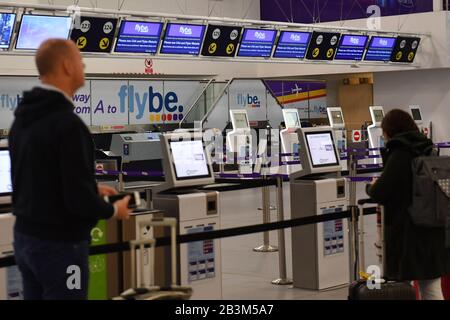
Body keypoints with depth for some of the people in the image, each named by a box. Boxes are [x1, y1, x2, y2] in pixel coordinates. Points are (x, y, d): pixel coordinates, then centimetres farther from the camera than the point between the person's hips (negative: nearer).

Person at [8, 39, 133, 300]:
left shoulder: (23, 119, 5)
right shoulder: (67, 124, -23)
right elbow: (78, 199, -24)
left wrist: (90, 189, 20)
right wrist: (113, 210, -5)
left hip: (25, 237, 9)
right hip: (59, 244, -9)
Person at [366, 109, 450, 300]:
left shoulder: (399, 156, -13)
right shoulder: (428, 152, 8)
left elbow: (380, 194, -16)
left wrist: (371, 187, 6)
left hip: (407, 232, -7)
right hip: (433, 232, 7)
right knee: (431, 287, 10)